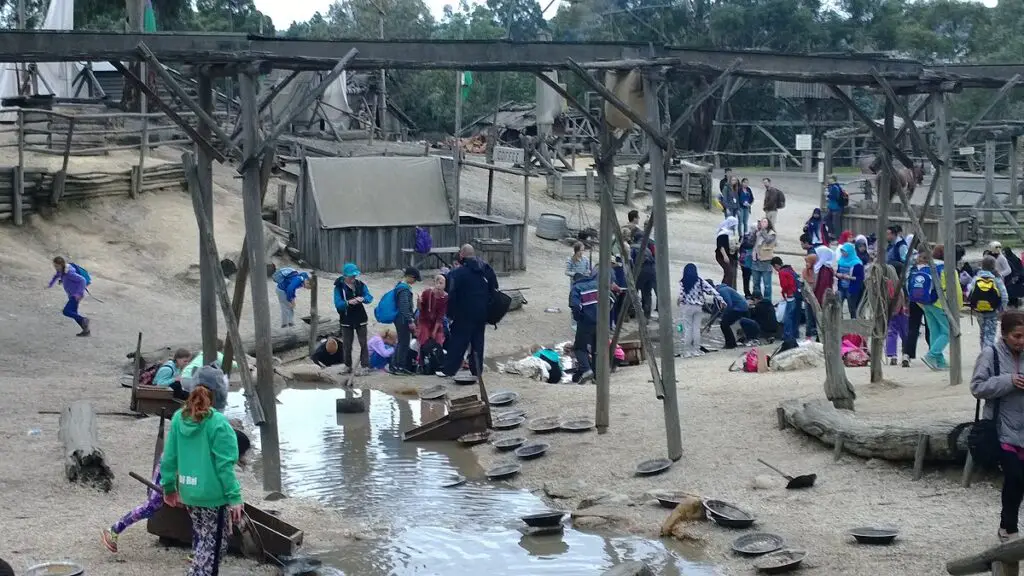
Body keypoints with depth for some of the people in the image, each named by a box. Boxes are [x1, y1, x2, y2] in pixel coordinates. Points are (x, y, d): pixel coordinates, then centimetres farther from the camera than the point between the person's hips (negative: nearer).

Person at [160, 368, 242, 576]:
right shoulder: (218, 423, -18)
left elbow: (169, 458, 5)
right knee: (213, 543, 5)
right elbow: (224, 466, -18)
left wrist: (169, 487, 15)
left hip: (188, 492, 6)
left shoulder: (179, 418, 1)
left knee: (200, 537, 23)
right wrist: (234, 497, -14)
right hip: (213, 495, -6)